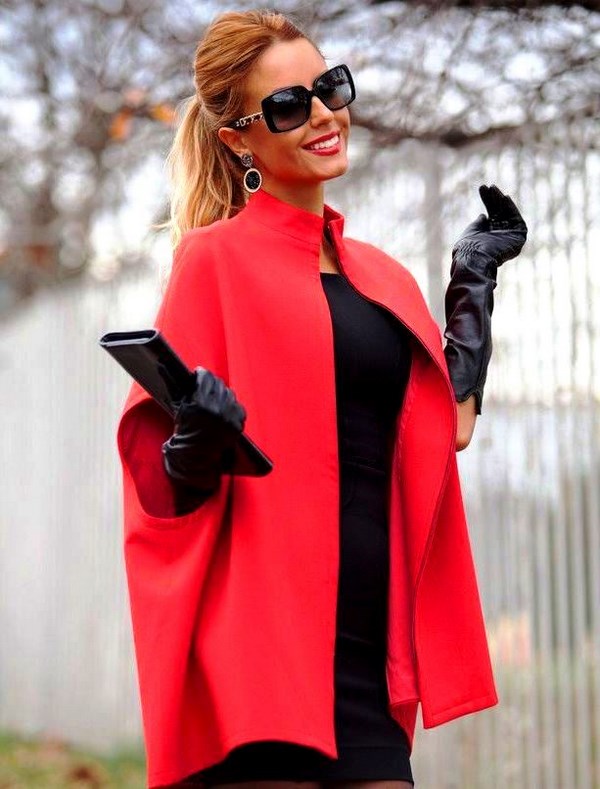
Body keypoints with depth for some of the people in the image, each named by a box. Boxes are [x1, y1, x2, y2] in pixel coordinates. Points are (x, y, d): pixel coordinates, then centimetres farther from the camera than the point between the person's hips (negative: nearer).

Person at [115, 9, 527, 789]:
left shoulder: (381, 275, 18)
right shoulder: (218, 258, -3)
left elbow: (449, 425, 17)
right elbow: (159, 483, -5)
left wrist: (475, 282, 21)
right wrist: (196, 445, -27)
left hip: (366, 637, 6)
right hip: (263, 631, -6)